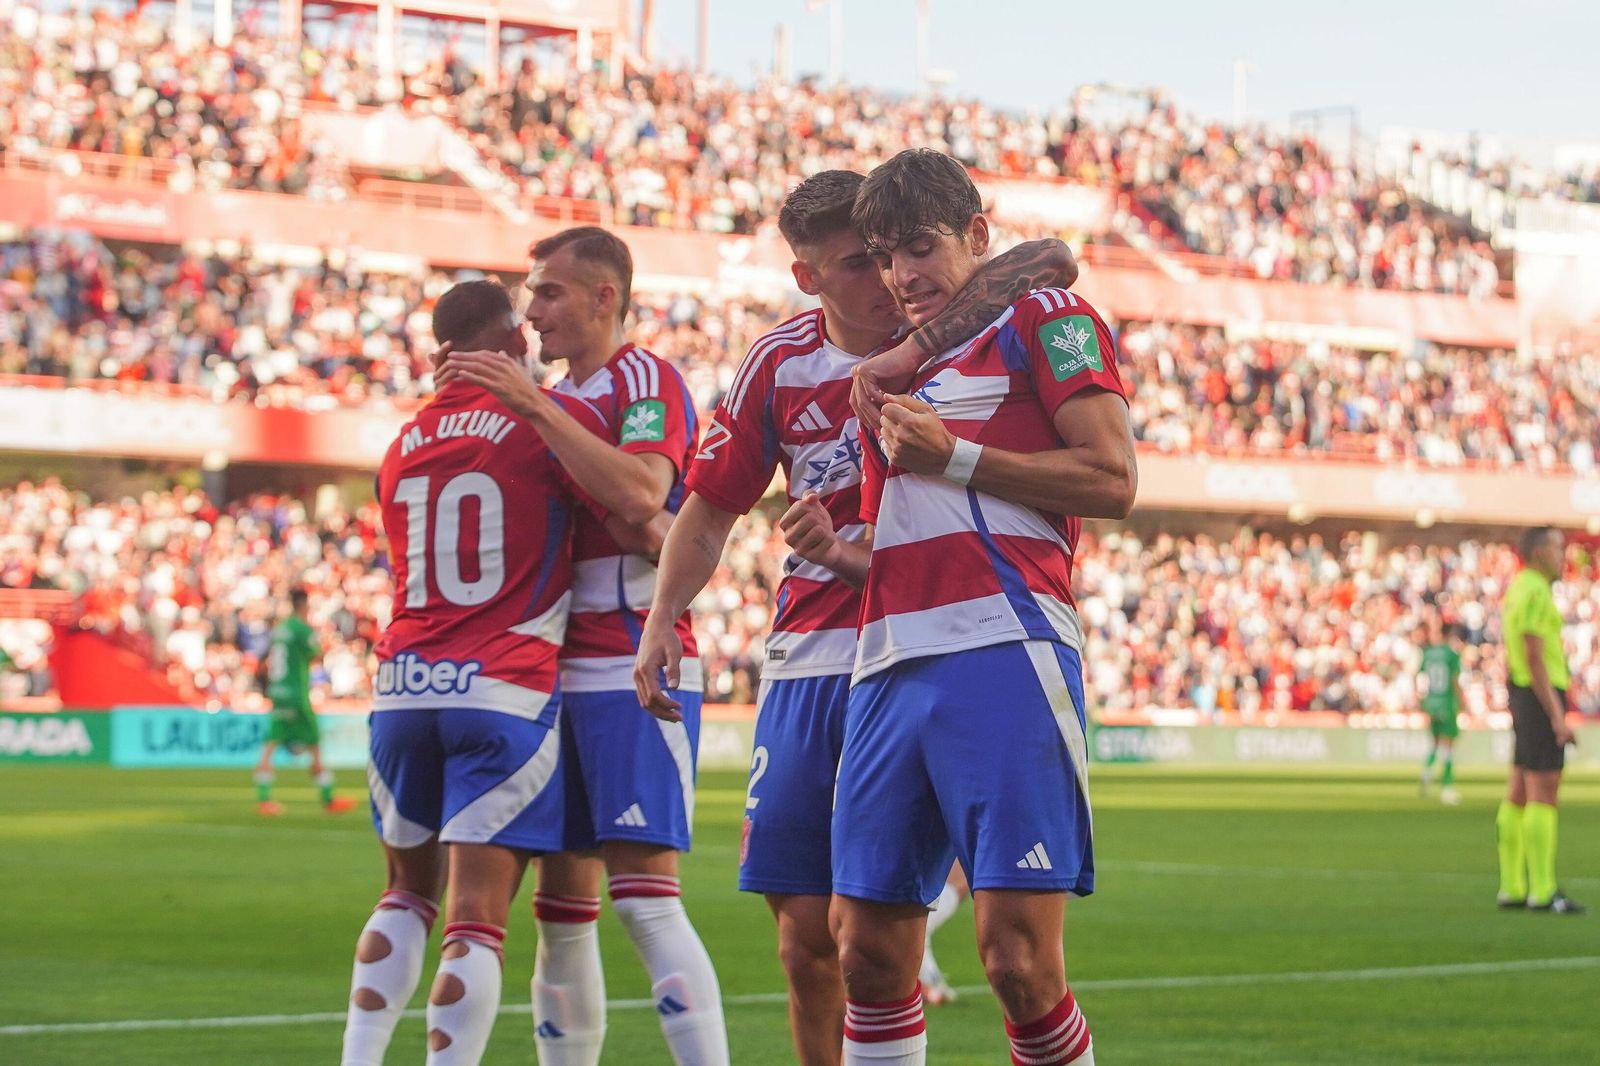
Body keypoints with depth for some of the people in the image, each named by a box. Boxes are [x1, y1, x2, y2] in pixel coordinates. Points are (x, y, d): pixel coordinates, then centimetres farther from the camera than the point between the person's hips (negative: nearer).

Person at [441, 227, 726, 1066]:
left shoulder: (647, 383, -7)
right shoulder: (557, 400, 19)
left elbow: (643, 494, -26)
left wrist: (534, 407, -25)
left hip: (634, 670, -8)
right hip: (562, 675, 8)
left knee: (645, 897, -15)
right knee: (562, 907, 7)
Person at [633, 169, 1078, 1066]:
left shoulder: (958, 335, -5)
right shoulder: (779, 363, 6)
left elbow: (1054, 265, -24)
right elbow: (709, 513, 16)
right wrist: (662, 615, 0)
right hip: (804, 663, 4)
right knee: (805, 933, 5)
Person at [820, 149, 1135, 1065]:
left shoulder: (1044, 319, 6)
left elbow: (1112, 479, -6)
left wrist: (952, 456, -6)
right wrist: (833, 543, 9)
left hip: (1003, 654, -7)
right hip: (889, 669, 7)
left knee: (1018, 959, -13)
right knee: (870, 954, 4)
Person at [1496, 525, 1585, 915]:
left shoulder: (1517, 589, 17)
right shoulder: (1535, 593, -14)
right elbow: (1535, 658, -20)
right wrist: (1557, 716, -20)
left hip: (1523, 697, 10)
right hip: (1542, 697, -10)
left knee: (1519, 795, 8)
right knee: (1543, 794, -9)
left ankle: (1512, 887, 10)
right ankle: (1542, 891, -10)